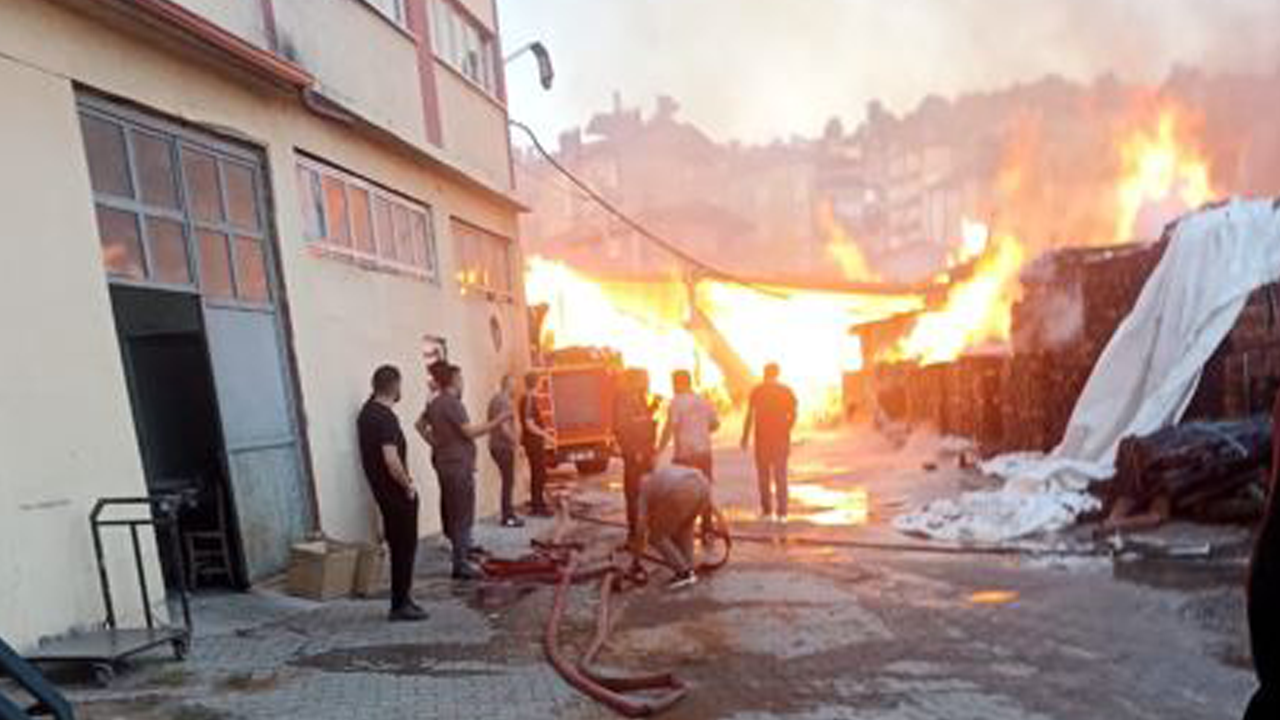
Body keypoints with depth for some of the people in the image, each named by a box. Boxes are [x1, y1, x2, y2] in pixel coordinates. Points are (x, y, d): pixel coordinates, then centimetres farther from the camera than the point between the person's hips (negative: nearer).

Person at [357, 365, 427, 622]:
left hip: (382, 489, 9)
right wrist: (408, 485, -17)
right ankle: (401, 605, 8)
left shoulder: (367, 411, 6)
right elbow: (391, 460, -28)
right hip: (396, 491, -9)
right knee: (405, 546, 1)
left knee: (399, 545, 17)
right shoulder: (386, 418, -22)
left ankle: (402, 598, 25)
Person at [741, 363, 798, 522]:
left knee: (764, 474, 10)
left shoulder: (757, 391, -3)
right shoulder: (787, 391, 2)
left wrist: (745, 437, 1)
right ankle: (781, 512, 1)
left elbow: (750, 415, -5)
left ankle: (767, 510, 11)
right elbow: (793, 415, 2)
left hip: (762, 437, -1)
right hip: (781, 438, 1)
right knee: (780, 474, 5)